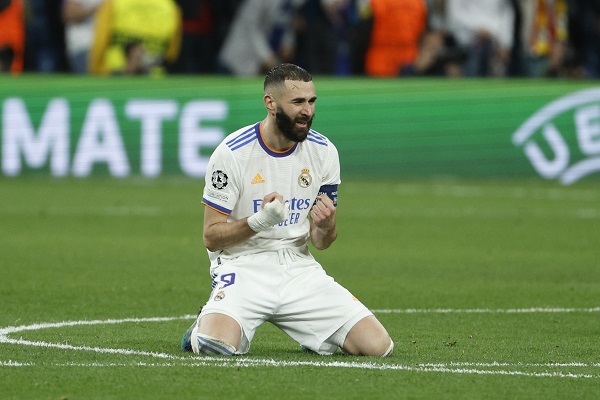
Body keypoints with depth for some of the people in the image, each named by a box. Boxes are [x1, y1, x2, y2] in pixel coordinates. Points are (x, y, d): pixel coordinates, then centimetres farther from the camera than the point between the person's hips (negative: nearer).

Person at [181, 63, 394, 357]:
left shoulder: (324, 152, 2)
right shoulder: (232, 153, -11)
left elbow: (320, 242, 9)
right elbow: (211, 236, -8)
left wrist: (326, 227, -16)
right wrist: (259, 221, -25)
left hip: (299, 267, 4)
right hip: (244, 265, -4)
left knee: (378, 345, -12)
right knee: (217, 345, -34)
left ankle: (312, 336, 20)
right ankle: (205, 327, 5)